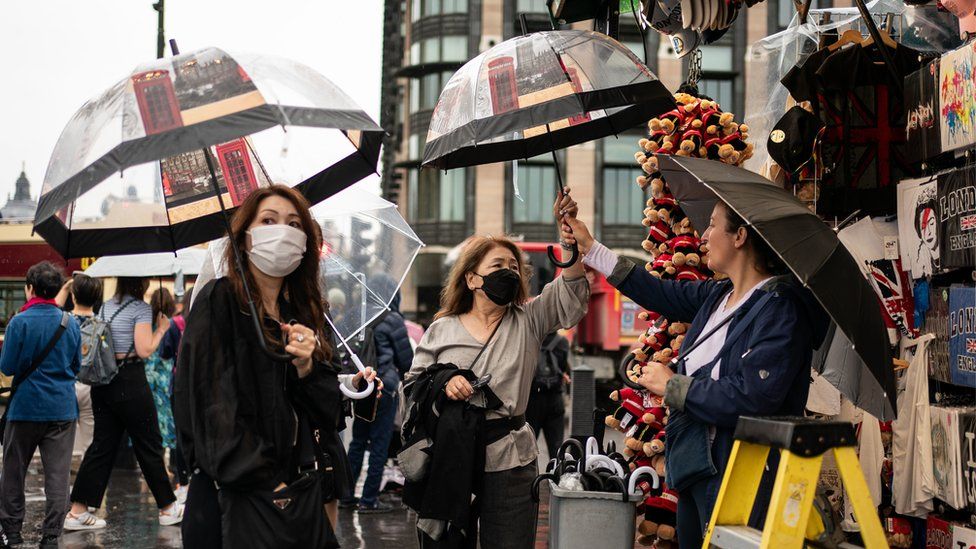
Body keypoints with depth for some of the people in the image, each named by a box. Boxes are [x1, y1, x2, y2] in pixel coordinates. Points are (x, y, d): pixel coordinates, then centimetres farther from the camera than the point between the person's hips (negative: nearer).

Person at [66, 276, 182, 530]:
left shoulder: (105, 307, 13)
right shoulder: (141, 308, -10)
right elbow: (144, 350, -16)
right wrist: (161, 329, -1)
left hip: (102, 383, 7)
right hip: (130, 383, -7)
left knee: (102, 445, 9)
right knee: (149, 445, 3)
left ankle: (77, 511, 5)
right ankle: (168, 508, 14)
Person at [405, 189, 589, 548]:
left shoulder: (528, 322, 7)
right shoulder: (442, 329, 8)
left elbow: (571, 291, -8)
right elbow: (411, 385, 7)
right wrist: (442, 383, -14)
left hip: (509, 462, 0)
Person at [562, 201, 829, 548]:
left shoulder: (780, 306, -19)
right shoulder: (718, 295, 8)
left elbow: (750, 398, -27)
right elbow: (662, 294, 22)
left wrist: (670, 386, -14)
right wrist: (591, 249, 24)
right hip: (695, 469, 9)